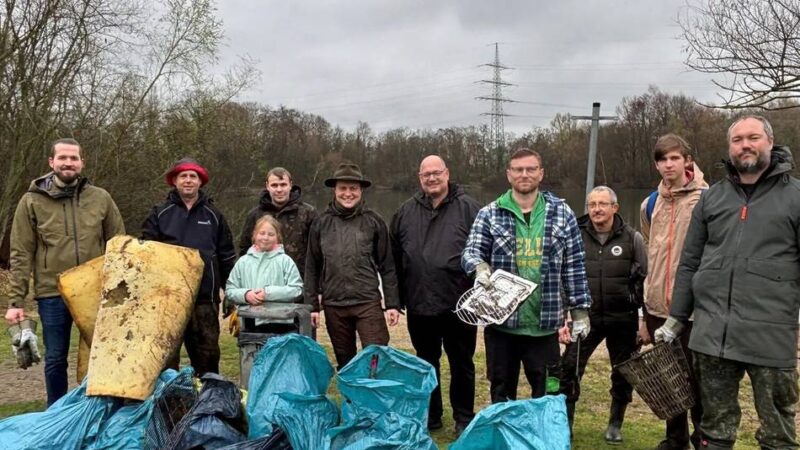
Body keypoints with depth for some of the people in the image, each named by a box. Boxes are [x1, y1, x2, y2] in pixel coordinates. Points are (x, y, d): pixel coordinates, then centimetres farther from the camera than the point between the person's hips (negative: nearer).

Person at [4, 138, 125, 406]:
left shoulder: (101, 198, 3)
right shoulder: (32, 201, 0)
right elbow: (21, 255, 0)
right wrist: (16, 301, -5)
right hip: (52, 294, -1)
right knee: (56, 359, 9)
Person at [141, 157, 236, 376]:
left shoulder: (213, 216, 12)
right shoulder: (159, 214, 8)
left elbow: (227, 257, 12)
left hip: (205, 299, 1)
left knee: (208, 354, 5)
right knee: (166, 357, 5)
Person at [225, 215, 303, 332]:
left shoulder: (285, 260, -1)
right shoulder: (243, 262, 8)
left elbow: (297, 289, -8)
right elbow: (229, 290, 9)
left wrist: (269, 293, -15)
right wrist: (245, 294, -11)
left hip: (282, 326, -2)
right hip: (250, 327, 3)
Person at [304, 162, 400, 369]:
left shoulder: (374, 222, 2)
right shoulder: (321, 224, 6)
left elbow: (387, 266, 3)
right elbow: (312, 268, 9)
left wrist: (392, 304, -1)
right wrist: (312, 305, 5)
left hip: (368, 303, -2)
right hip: (333, 305, 2)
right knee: (345, 362, 12)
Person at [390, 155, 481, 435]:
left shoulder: (469, 209, -4)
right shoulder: (405, 212, 7)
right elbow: (395, 259, 10)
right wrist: (398, 297, 7)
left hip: (459, 305, -3)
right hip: (419, 305, 4)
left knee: (461, 364, 9)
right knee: (426, 364, 16)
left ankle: (464, 419, 24)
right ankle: (430, 416, 31)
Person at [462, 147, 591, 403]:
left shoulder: (561, 213, 4)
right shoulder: (489, 214, 3)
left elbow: (574, 265, 5)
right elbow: (471, 252, -1)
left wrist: (580, 309, 2)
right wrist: (480, 266, -25)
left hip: (544, 322, 0)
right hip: (501, 320, 0)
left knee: (547, 394, 9)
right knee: (501, 392, 13)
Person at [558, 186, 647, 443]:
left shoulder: (632, 238, -1)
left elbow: (644, 280, 0)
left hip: (623, 320, 0)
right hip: (586, 317, 1)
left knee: (623, 374, 11)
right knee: (569, 369, -4)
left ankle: (615, 424, 29)